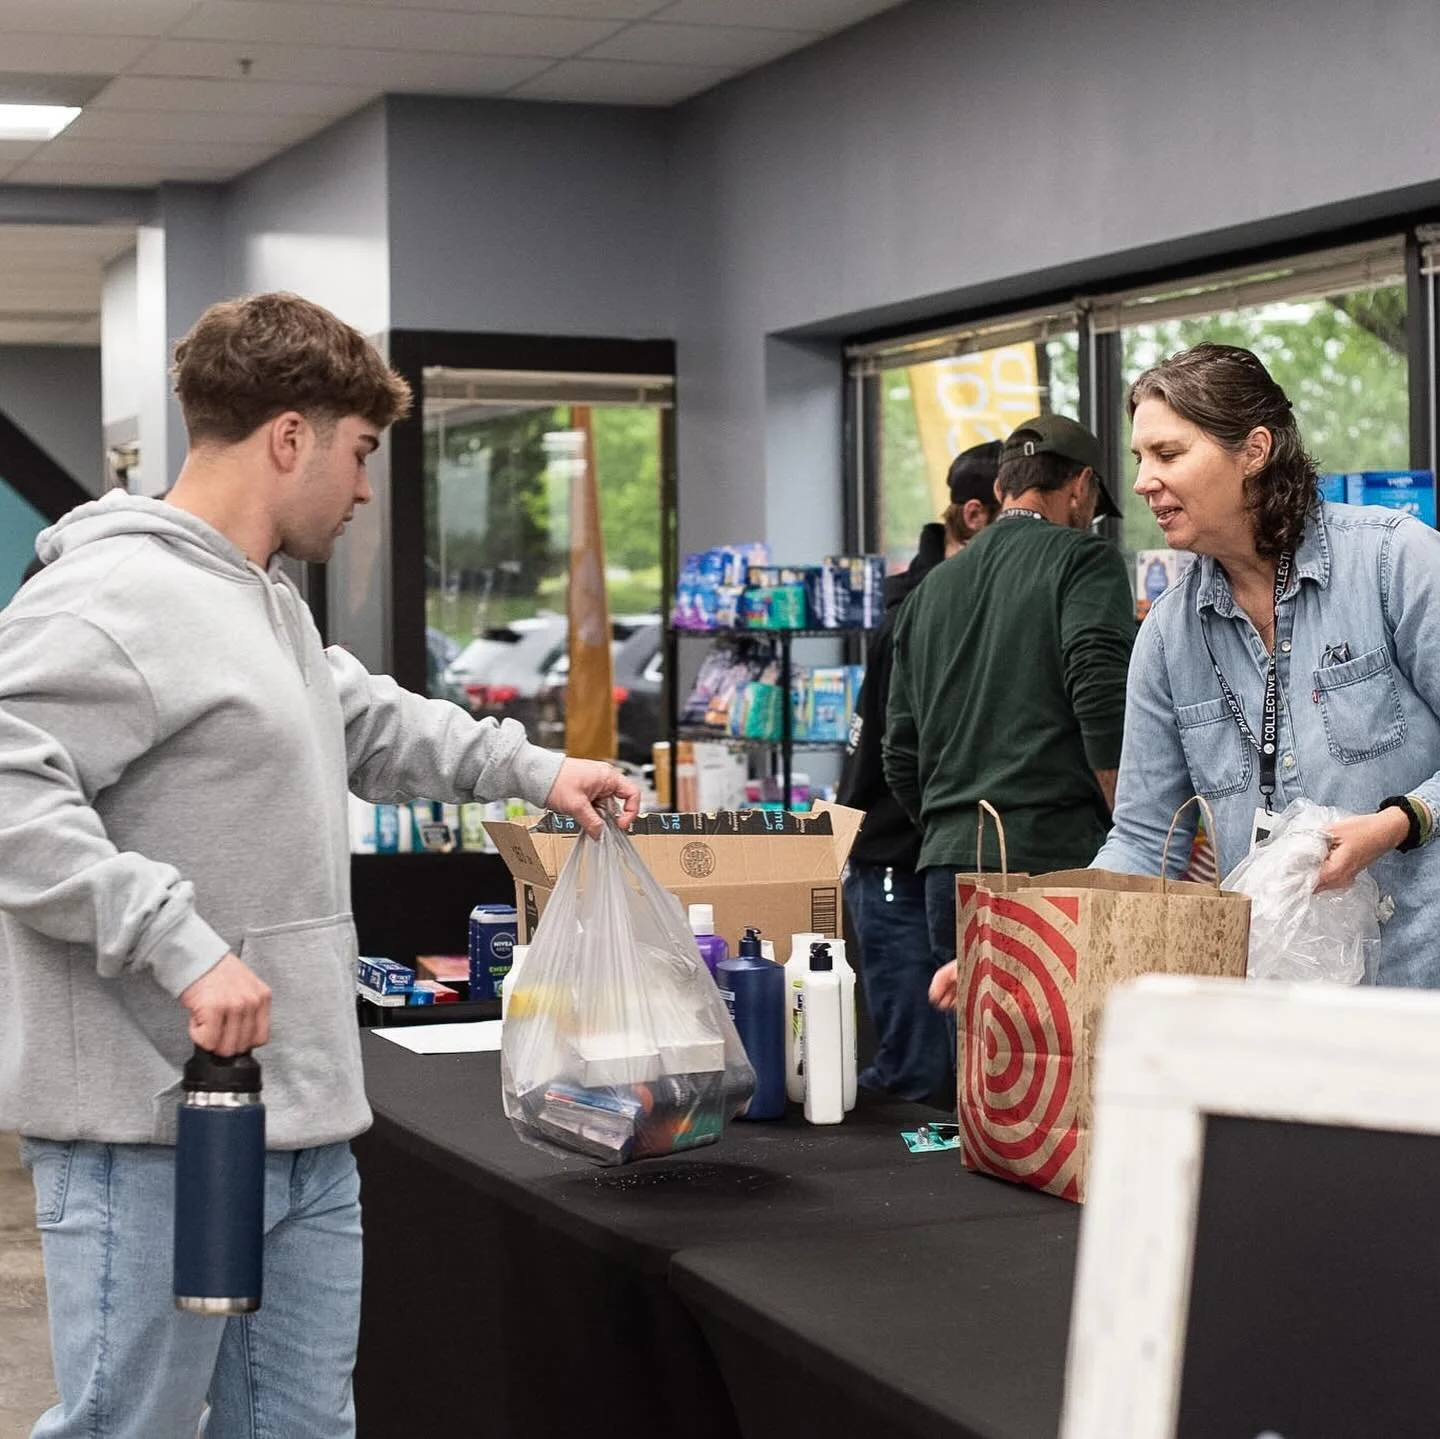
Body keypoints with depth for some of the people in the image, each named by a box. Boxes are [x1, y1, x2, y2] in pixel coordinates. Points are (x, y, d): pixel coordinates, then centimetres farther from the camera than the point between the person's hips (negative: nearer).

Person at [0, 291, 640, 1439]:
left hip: (306, 1126, 10)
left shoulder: (271, 603, 18)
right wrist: (181, 943, -28)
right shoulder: (115, 595, -15)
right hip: (162, 1135, -10)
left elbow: (366, 720, 36)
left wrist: (533, 769, 31)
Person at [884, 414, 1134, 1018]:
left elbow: (901, 760, 20)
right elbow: (1103, 707, -13)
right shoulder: (1083, 560, 1)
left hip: (949, 864, 6)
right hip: (1053, 854, -6)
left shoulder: (933, 588, 20)